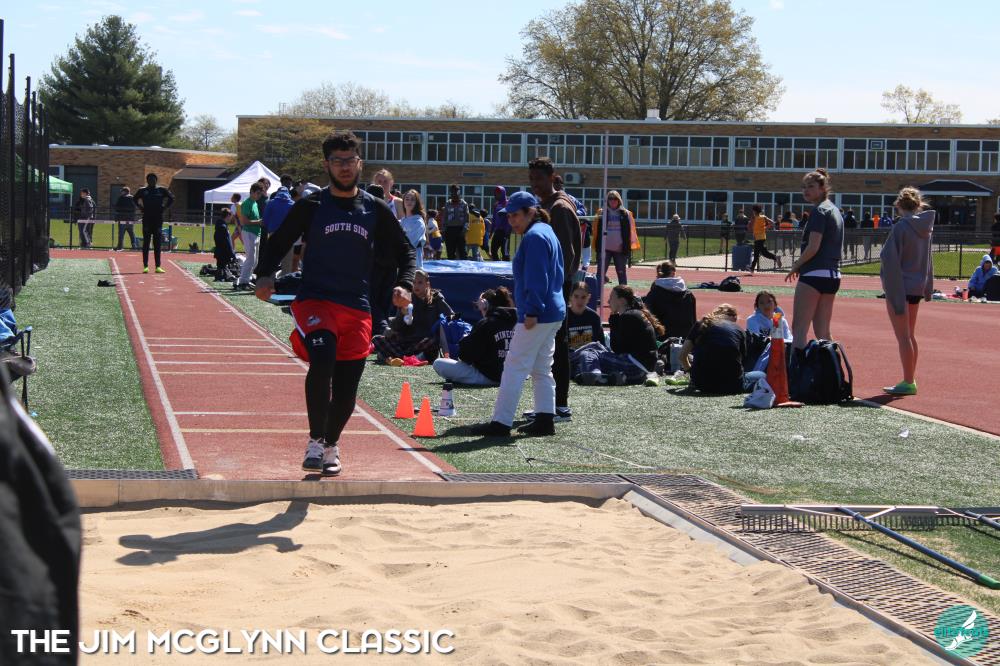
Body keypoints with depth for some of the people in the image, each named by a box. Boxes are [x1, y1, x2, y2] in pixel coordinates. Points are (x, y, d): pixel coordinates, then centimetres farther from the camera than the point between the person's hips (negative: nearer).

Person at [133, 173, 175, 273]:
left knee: (157, 244, 1)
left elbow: (171, 198, 14)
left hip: (158, 220, 0)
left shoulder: (162, 190, 4)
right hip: (146, 219, 0)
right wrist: (141, 208, 8)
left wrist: (164, 207, 4)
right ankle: (145, 266, 3)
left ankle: (158, 266, 2)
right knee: (146, 244, 0)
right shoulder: (142, 191, 5)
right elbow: (136, 199, 20)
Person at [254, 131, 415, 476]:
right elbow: (277, 243, 8)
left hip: (357, 308, 3)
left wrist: (403, 284, -2)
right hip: (314, 300, -3)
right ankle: (316, 441, -18)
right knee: (322, 359, -29)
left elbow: (405, 251, 16)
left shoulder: (376, 210, 8)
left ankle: (331, 444, 32)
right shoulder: (311, 207, 3)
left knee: (347, 387, 5)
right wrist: (265, 276, -10)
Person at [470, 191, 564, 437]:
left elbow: (536, 279, -20)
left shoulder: (534, 237, -13)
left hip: (537, 316, -11)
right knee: (541, 369, 14)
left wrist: (532, 311, -22)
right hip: (553, 313, 11)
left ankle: (501, 423, -9)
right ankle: (545, 420, 14)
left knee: (515, 366, -8)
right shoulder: (547, 233, 18)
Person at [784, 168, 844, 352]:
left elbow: (813, 247, -17)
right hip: (833, 275, 9)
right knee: (823, 332, 13)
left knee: (799, 329, -9)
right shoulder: (834, 210, 18)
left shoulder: (819, 211, -10)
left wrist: (795, 266, -3)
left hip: (814, 274, -9)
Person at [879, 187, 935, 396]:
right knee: (909, 335, 17)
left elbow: (890, 260, -17)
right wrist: (928, 288, 21)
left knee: (903, 337, -2)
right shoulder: (925, 227, 7)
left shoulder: (901, 227, -15)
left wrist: (892, 291, -15)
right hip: (917, 287, 7)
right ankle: (910, 380, 23)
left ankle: (908, 383, 0)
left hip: (899, 286, -7)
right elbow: (928, 259, 15)